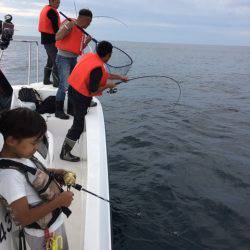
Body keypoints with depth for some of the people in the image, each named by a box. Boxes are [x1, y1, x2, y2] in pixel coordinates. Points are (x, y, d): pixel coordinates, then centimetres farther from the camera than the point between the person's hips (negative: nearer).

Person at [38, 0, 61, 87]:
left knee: (50, 60, 17)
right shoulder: (52, 11, -14)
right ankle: (57, 82, -6)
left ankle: (46, 80, 21)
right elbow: (55, 28, -19)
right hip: (51, 40, -10)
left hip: (46, 39, 10)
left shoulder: (45, 9, 17)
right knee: (56, 61, -8)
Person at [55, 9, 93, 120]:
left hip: (74, 58, 9)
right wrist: (68, 26, -29)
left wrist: (87, 42, 4)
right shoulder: (69, 23, -9)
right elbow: (57, 37, -21)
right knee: (64, 85, -12)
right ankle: (58, 111, -3)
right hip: (64, 57, -9)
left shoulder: (81, 30, 15)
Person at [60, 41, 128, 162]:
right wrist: (108, 85, -7)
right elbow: (93, 91, -23)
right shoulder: (98, 68, -25)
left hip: (72, 90, 9)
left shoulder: (90, 56, 4)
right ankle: (65, 153, 11)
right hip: (81, 97, -9)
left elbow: (104, 74, 18)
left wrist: (120, 77, 27)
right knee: (78, 125, 2)